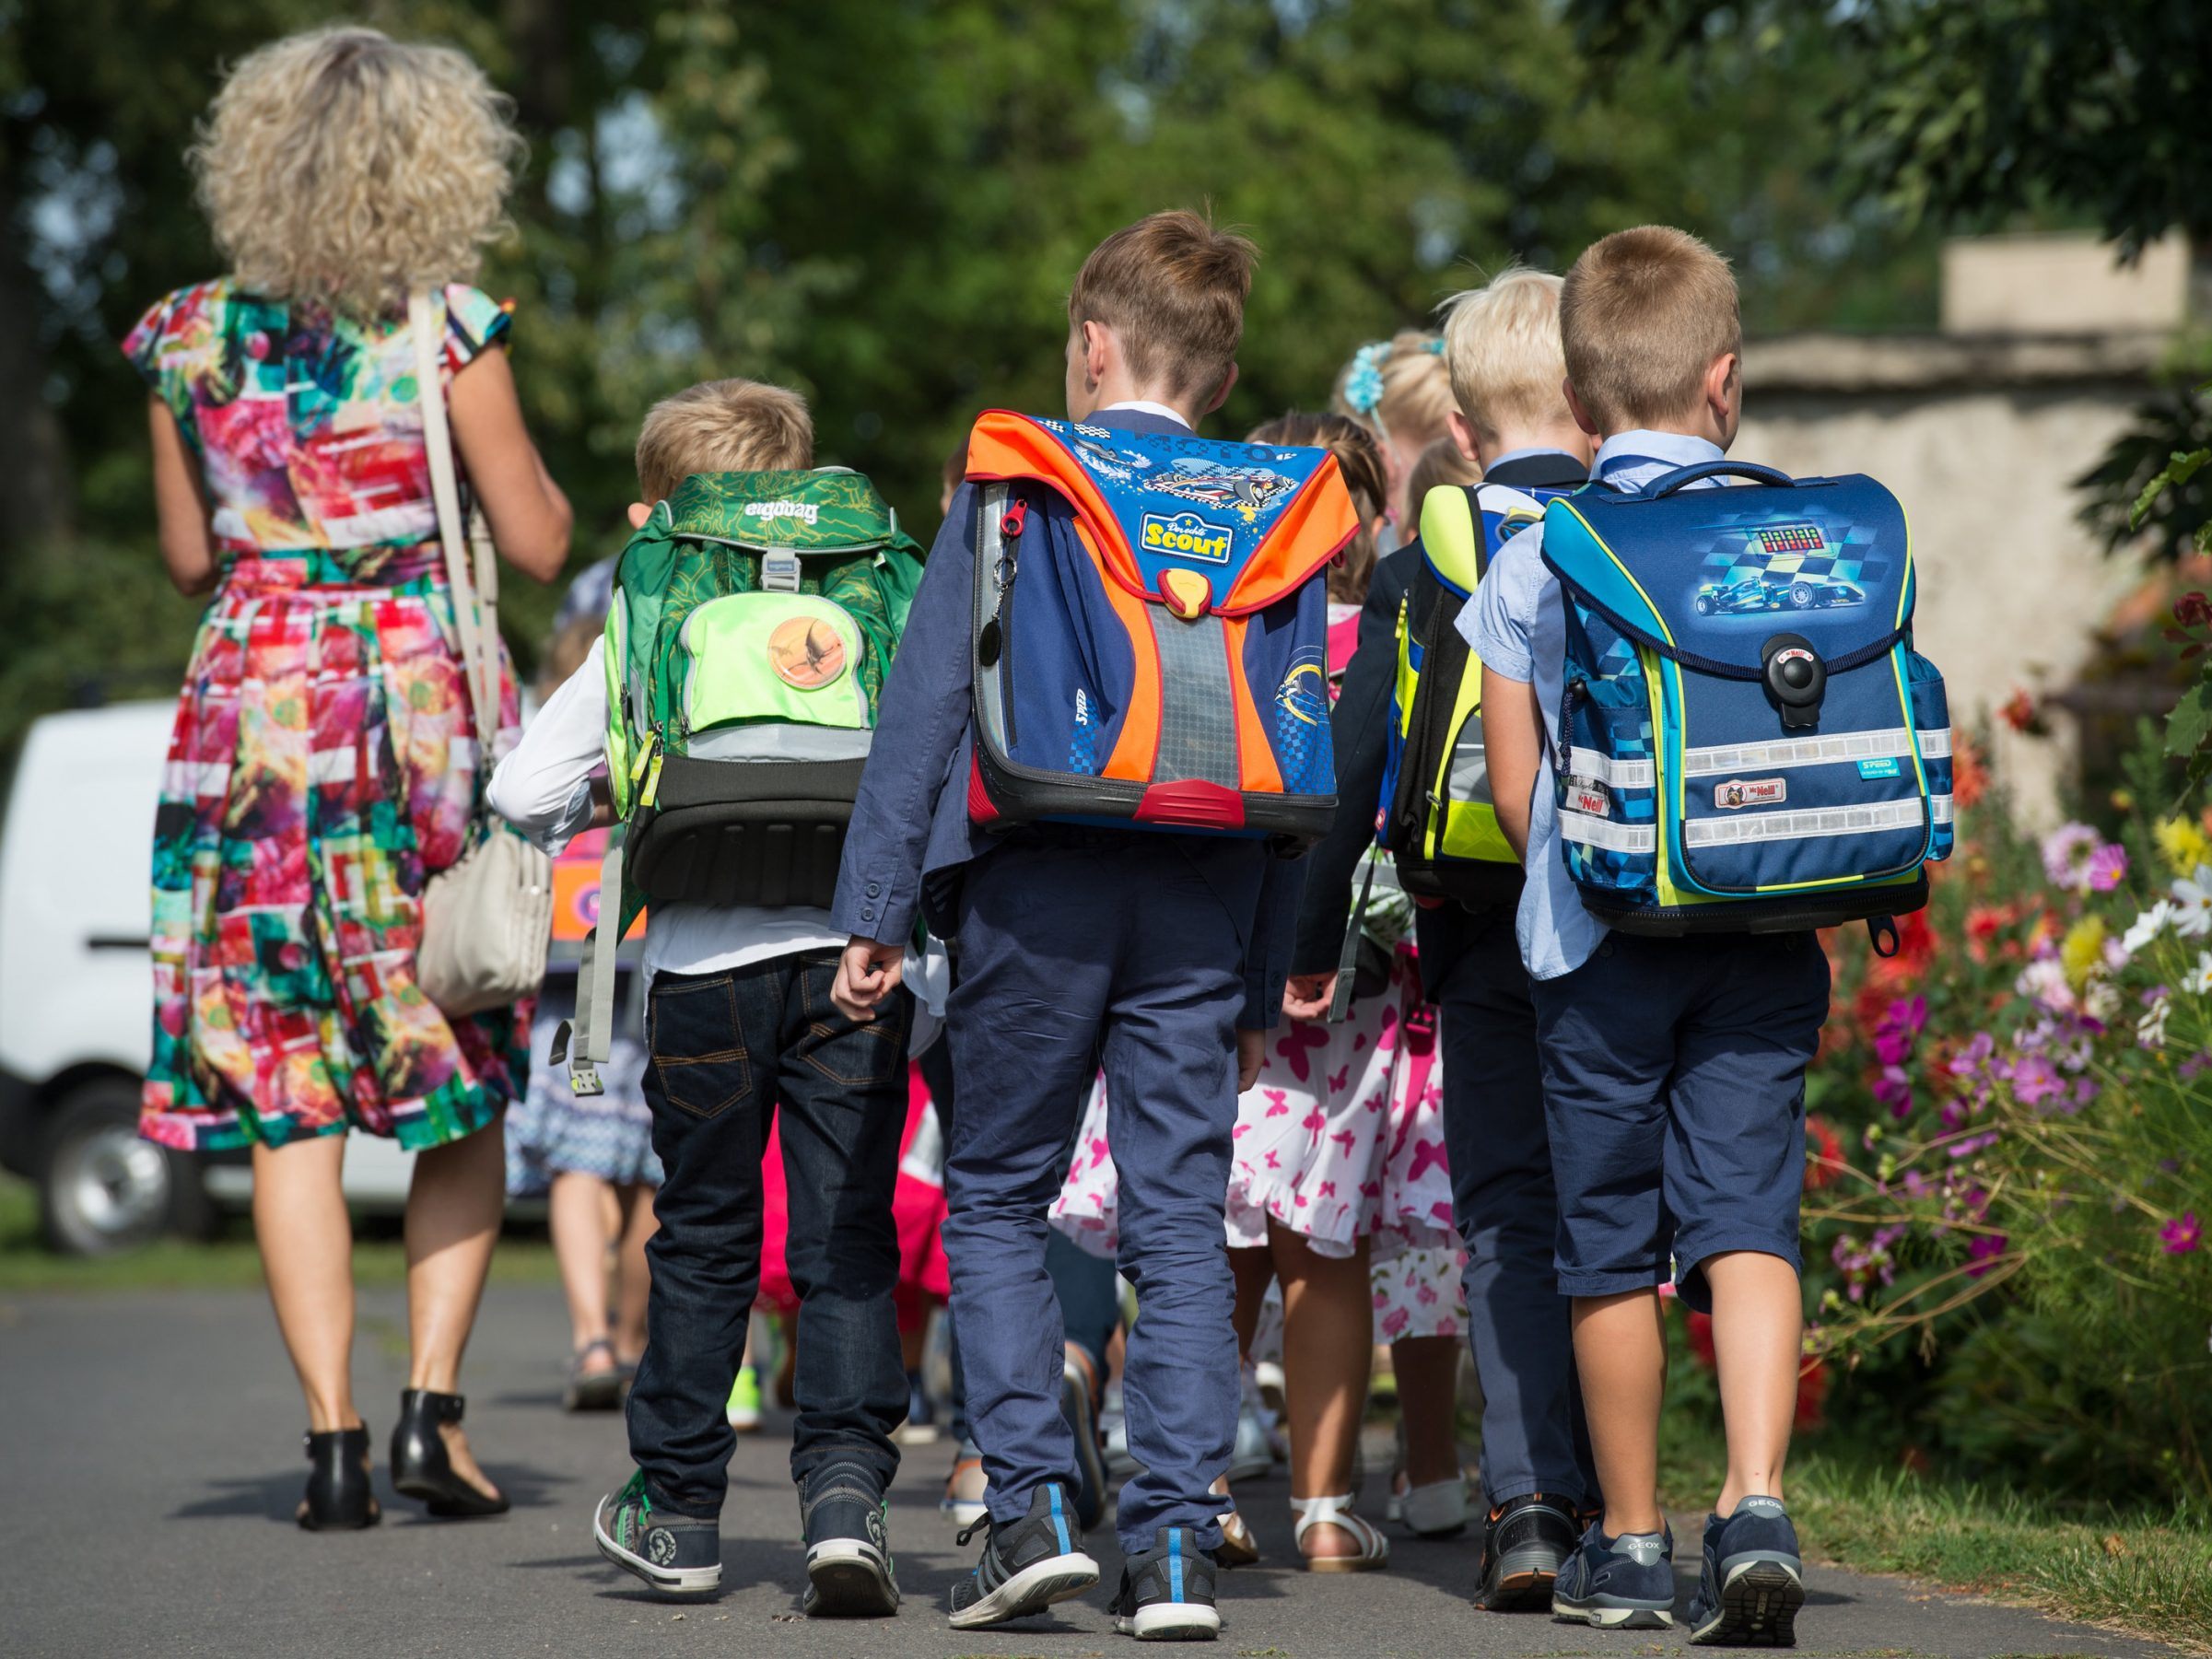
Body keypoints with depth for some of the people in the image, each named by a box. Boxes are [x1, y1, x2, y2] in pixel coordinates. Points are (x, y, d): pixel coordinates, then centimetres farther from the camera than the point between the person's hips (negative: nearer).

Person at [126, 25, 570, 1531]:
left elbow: (191, 556, 11)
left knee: (288, 1098, 4)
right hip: (420, 713, -2)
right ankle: (433, 1401, 0)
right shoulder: (449, 333, -7)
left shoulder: (194, 338, 2)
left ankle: (334, 1434, -2)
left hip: (251, 713, 2)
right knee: (466, 1081, 11)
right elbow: (539, 544, -3)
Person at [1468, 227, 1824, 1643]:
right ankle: (1758, 1506, -18)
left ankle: (1631, 1543, 15)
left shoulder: (1533, 556, -1)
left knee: (1612, 1243, 8)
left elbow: (1513, 782, -1)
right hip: (1766, 935, 1)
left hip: (1601, 937, -1)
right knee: (1746, 1216, 0)